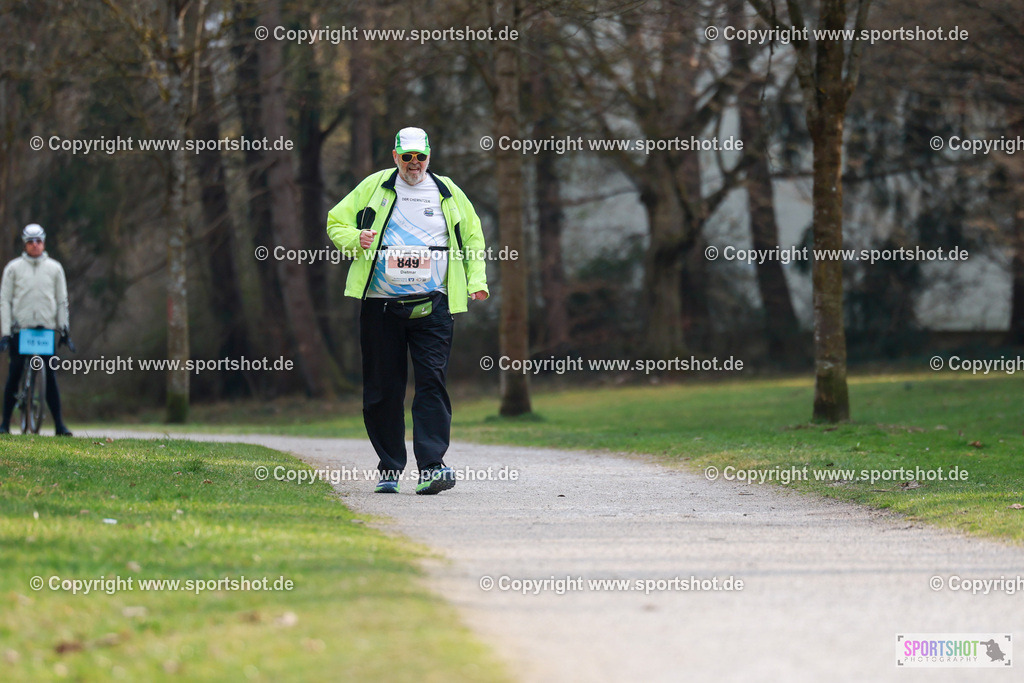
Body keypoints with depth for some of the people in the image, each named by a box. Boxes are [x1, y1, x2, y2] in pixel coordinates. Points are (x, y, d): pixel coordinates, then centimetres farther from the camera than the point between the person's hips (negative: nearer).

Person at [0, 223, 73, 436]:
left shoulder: (54, 268, 8)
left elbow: (62, 301, 13)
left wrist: (64, 329, 6)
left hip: (46, 328, 1)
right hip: (20, 328, -1)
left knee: (50, 376, -3)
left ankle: (59, 424, -2)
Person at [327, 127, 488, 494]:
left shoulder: (447, 192, 11)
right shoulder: (374, 187, 8)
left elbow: (472, 237, 21)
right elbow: (336, 221, 12)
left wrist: (476, 281, 6)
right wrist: (355, 239, -10)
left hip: (432, 305, 0)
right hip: (381, 303, 0)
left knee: (432, 382, -11)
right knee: (382, 388, 2)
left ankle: (432, 465, -16)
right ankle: (389, 468, 13)